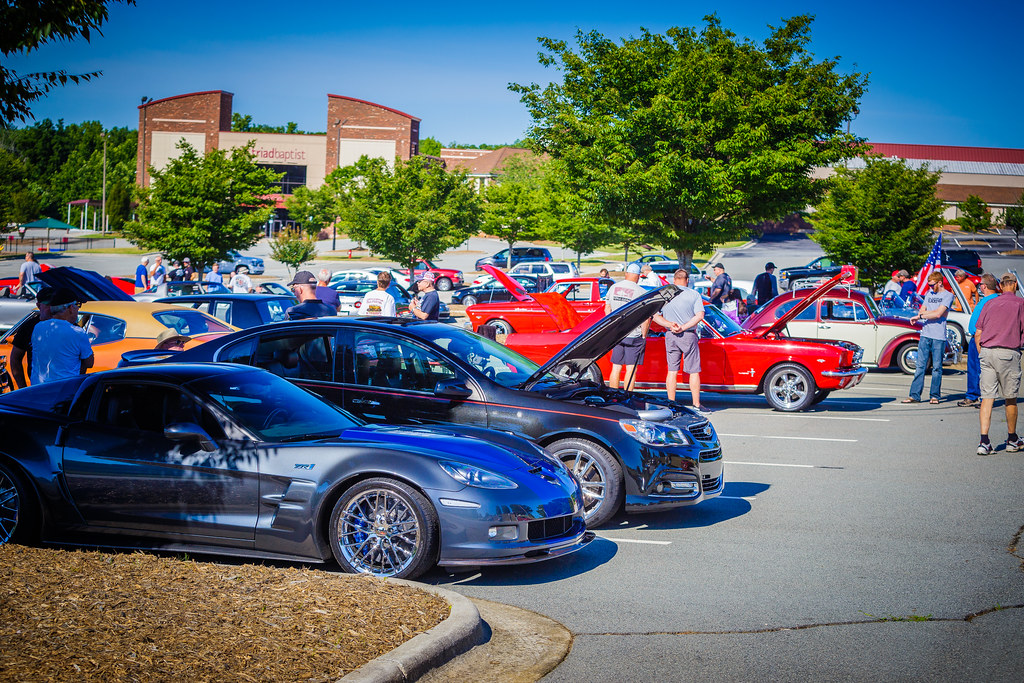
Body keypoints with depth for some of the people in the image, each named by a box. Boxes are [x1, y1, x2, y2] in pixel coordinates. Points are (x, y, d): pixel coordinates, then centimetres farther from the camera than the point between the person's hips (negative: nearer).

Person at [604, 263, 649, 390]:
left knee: (616, 368, 11)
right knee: (631, 369, 0)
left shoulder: (613, 288, 5)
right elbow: (646, 318, -12)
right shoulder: (641, 292, -11)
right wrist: (643, 336, -2)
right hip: (633, 335, -5)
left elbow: (607, 310, 14)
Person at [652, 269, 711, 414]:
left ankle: (671, 403, 7)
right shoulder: (694, 294, -4)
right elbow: (699, 316, -11)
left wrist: (670, 324, -9)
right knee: (694, 371, 5)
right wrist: (683, 327, -13)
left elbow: (656, 317, 2)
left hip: (670, 336, 3)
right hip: (689, 336, -3)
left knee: (672, 370, 8)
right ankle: (696, 405, 6)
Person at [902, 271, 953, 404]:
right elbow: (922, 311, 13)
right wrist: (935, 312, -5)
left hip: (939, 337, -5)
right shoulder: (929, 294, 19)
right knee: (920, 366, 0)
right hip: (925, 334, 5)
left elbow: (938, 314, -11)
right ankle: (915, 395, 0)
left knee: (937, 367, 0)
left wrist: (920, 316, -3)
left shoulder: (948, 295, -1)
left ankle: (935, 396, 8)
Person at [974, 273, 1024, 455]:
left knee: (987, 397, 2)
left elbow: (977, 333, 11)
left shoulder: (990, 303, 13)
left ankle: (984, 441, -8)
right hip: (1008, 352, -3)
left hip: (987, 351, 3)